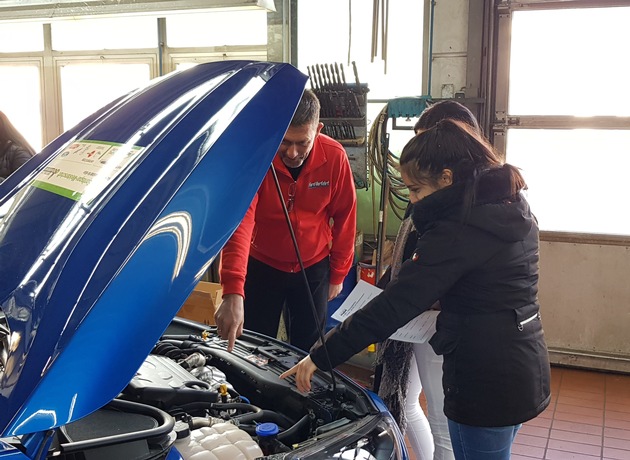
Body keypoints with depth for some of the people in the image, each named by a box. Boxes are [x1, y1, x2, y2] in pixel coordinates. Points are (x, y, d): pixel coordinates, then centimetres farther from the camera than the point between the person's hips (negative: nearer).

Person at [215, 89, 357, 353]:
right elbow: (238, 222, -36)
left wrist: (338, 273, 2)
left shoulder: (335, 157, -18)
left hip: (314, 268, 1)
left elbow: (344, 218, -5)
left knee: (307, 349, 14)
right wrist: (233, 292, -47)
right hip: (261, 267, -1)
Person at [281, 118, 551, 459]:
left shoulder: (456, 230, -22)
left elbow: (394, 306, -24)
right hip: (525, 370, 9)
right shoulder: (513, 206, 5)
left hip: (485, 381, -9)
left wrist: (321, 356, -18)